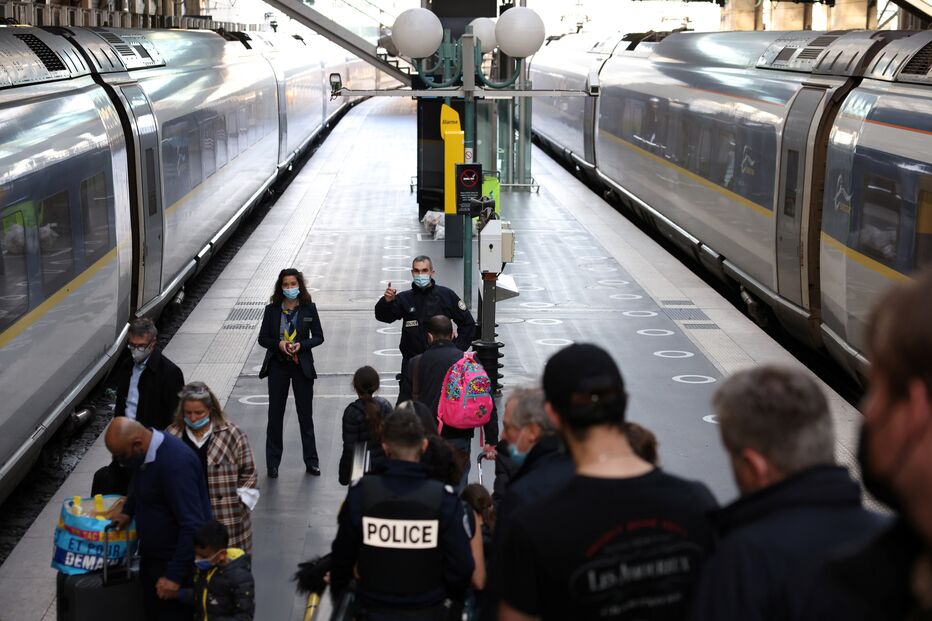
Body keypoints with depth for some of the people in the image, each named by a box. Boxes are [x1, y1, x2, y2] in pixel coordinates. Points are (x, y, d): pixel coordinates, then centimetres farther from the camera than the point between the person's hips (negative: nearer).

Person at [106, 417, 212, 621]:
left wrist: (175, 575, -28)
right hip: (152, 555, 9)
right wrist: (128, 511, 7)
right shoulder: (148, 451, -2)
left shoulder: (175, 463, -31)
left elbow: (193, 526, -30)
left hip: (177, 560, -9)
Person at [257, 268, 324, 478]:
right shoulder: (272, 309, -2)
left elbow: (318, 337, 1)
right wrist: (278, 344, -16)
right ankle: (272, 464, 15)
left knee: (306, 415, 7)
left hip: (302, 366, -1)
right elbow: (262, 338, 3)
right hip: (278, 366, 1)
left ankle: (311, 462, 18)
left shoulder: (309, 308, -3)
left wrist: (301, 345, -16)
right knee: (275, 415, 6)